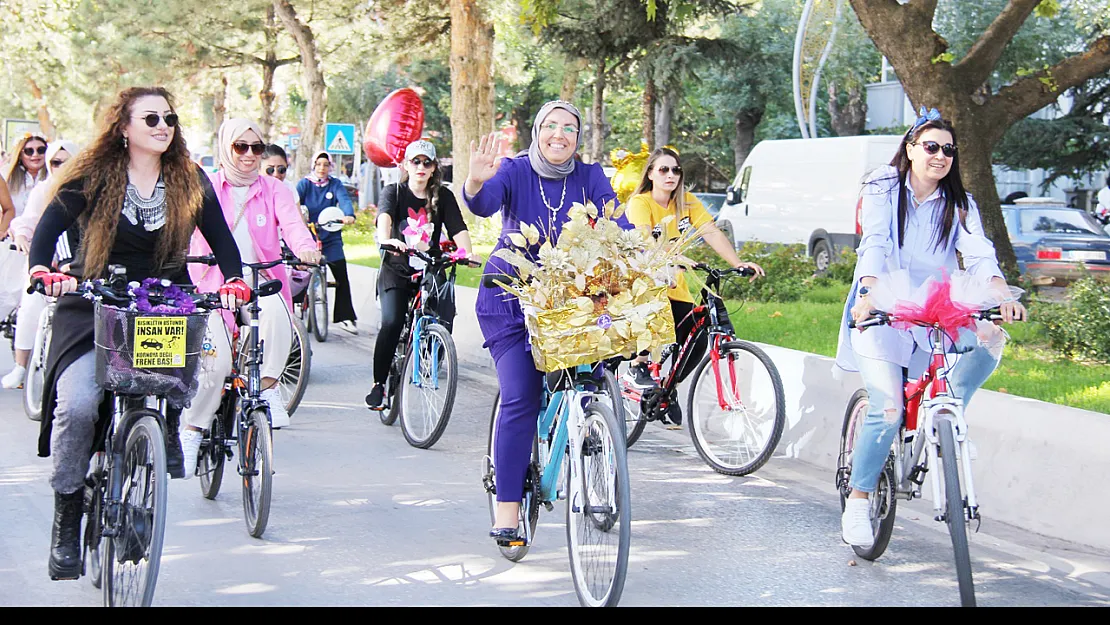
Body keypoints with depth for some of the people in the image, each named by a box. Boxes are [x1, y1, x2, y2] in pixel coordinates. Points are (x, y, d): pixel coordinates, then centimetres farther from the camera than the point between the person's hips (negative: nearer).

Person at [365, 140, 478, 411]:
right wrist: (386, 239, -44)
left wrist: (468, 253, -29)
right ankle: (378, 384, -7)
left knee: (445, 320, -19)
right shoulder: (394, 192, 1)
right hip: (397, 270, -2)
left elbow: (458, 228, -9)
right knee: (391, 324, -22)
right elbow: (384, 217, -21)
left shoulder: (443, 197, 6)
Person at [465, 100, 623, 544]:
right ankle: (506, 513, -9)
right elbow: (484, 204, -28)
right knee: (520, 399, -14)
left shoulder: (590, 177, -2)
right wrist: (476, 183, -51)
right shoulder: (514, 172, -8)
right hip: (511, 299, -2)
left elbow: (617, 223, -14)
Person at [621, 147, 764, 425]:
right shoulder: (640, 203, -13)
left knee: (697, 339, -8)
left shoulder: (687, 202, 2)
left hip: (675, 287, 5)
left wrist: (738, 263, -25)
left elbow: (712, 233, -9)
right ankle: (638, 365, -9)